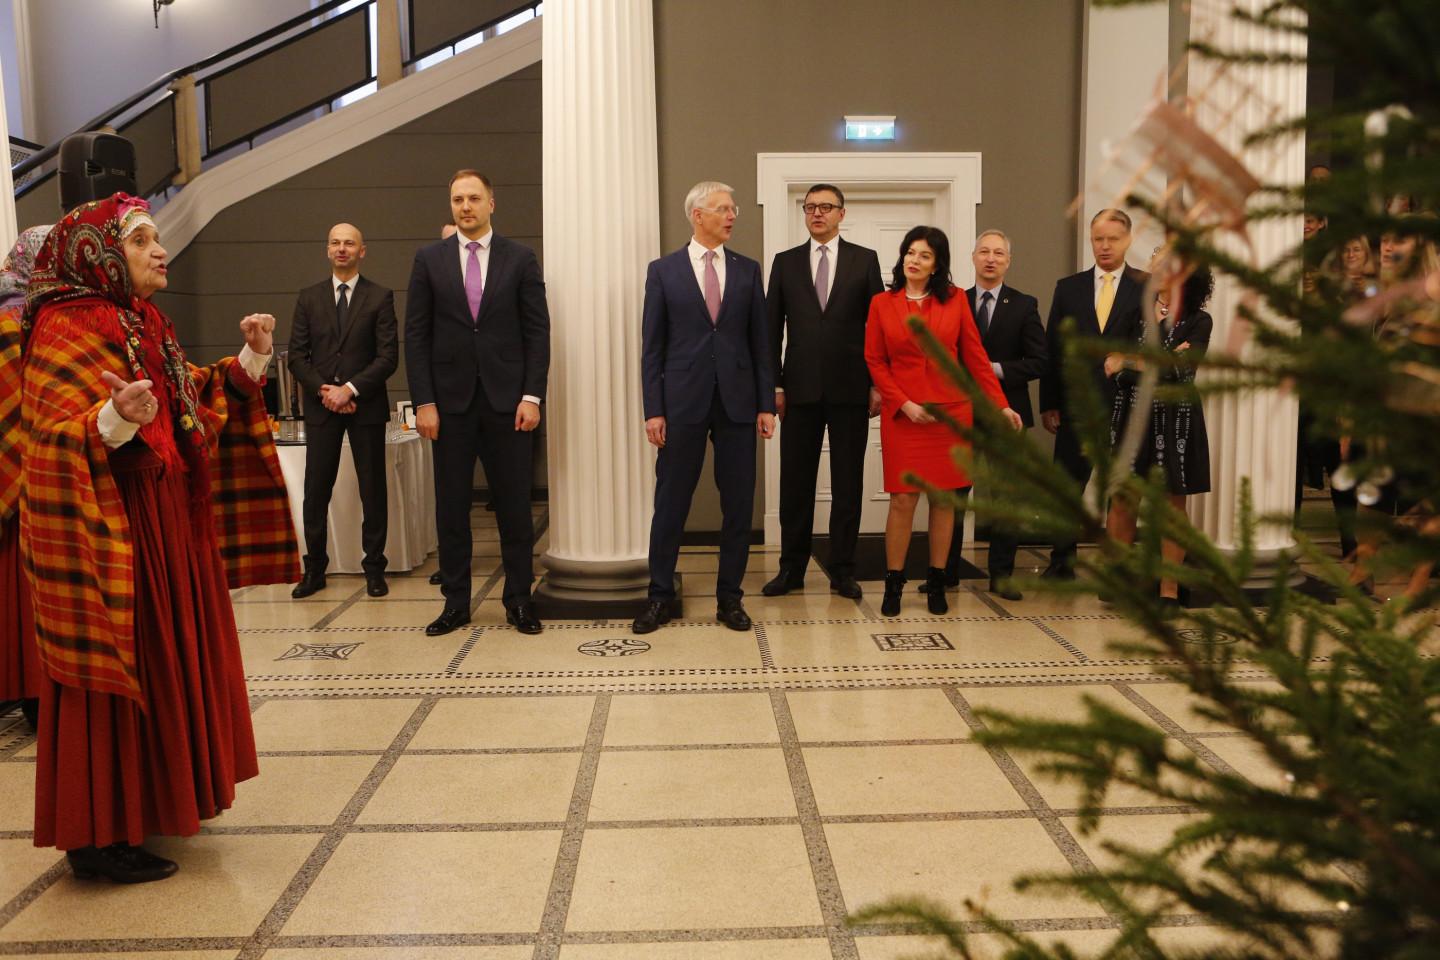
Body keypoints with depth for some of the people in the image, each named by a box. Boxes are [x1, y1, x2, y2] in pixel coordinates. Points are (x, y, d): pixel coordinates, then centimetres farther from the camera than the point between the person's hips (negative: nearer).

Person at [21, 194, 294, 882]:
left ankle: (152, 800, 30)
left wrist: (250, 360, 6)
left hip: (167, 526, 9)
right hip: (110, 530, -9)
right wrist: (117, 420, -41)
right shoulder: (67, 327, -13)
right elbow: (59, 438, -22)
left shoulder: (143, 324, 15)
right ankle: (100, 836, 10)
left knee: (165, 664, 16)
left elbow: (195, 404, 18)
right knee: (115, 679, -2)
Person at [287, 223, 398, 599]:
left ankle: (374, 568, 12)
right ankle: (314, 569, 12)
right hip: (321, 407, 2)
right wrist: (324, 390, -7)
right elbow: (297, 355, 7)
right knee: (316, 489, 2)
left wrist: (350, 389, -13)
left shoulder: (380, 297, 3)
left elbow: (388, 357, -5)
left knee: (373, 490, 3)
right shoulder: (309, 298, 11)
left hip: (366, 405, -2)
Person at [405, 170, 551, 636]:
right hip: (451, 401, 1)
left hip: (507, 401, -1)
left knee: (515, 505, 4)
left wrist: (531, 395, -6)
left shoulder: (520, 258, 5)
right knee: (451, 507, 6)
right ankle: (455, 602, 17)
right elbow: (416, 335, 4)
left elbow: (538, 331, 3)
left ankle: (518, 601, 15)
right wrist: (424, 401, -4)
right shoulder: (429, 259, 7)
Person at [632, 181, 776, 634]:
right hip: (683, 402, -2)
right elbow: (652, 345, 2)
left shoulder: (748, 270, 9)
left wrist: (766, 404, 2)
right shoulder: (663, 270, 3)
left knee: (738, 504, 5)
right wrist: (653, 409, -5)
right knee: (670, 503, 3)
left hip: (737, 403, 2)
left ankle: (729, 597, 18)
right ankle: (659, 596, 17)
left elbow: (760, 340, 9)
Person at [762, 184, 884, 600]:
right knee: (795, 481, 5)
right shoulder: (785, 262, 10)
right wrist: (774, 384, 0)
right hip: (801, 389, 1)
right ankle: (792, 567, 16)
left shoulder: (865, 260, 7)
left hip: (850, 389, -1)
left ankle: (843, 569, 14)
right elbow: (772, 328, 8)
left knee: (848, 482, 4)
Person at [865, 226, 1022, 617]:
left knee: (943, 498, 5)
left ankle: (937, 583, 17)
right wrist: (904, 404, -8)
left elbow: (975, 357, 6)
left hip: (952, 410, 1)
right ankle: (893, 583, 10)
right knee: (903, 500, -4)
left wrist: (1000, 404, 1)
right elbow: (875, 361, 4)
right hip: (902, 414, -1)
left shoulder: (955, 301, 6)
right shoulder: (882, 304, 4)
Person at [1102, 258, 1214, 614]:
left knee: (1173, 504, 3)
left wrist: (1128, 363, -7)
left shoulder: (1198, 321, 0)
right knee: (1123, 501, 2)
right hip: (1132, 416, 2)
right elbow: (1114, 360, -1)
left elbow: (1179, 371, -12)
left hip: (1175, 420, -2)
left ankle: (1169, 591, 10)